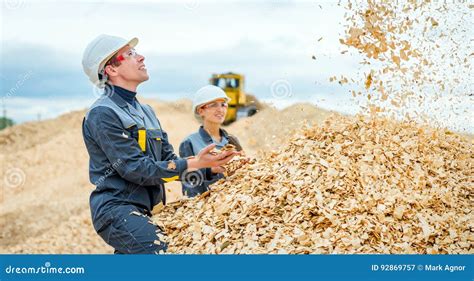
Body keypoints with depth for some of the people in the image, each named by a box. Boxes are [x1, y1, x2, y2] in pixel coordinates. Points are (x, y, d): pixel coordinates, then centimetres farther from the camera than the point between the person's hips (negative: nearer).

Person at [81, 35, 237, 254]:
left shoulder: (145, 111, 17)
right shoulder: (102, 114, -12)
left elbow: (167, 160, 12)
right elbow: (136, 169, -18)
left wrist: (209, 164, -5)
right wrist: (193, 164, -19)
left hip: (140, 211, 9)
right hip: (117, 209, -9)